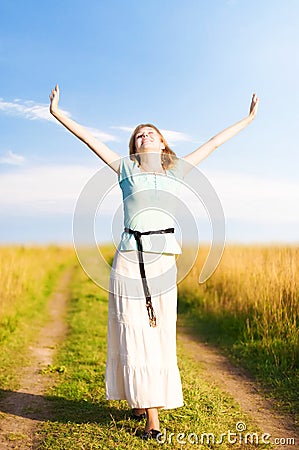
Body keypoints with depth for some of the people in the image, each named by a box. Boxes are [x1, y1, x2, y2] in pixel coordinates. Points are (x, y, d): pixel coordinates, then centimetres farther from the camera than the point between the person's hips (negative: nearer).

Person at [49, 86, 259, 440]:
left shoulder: (175, 170, 15)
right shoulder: (125, 168, 11)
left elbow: (213, 143, 20)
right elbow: (89, 138, 13)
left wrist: (248, 118, 27)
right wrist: (57, 114, 13)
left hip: (163, 259, 2)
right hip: (129, 258, -1)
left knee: (160, 335, 6)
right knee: (135, 334, -1)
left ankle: (148, 399, 26)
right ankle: (151, 418, 6)